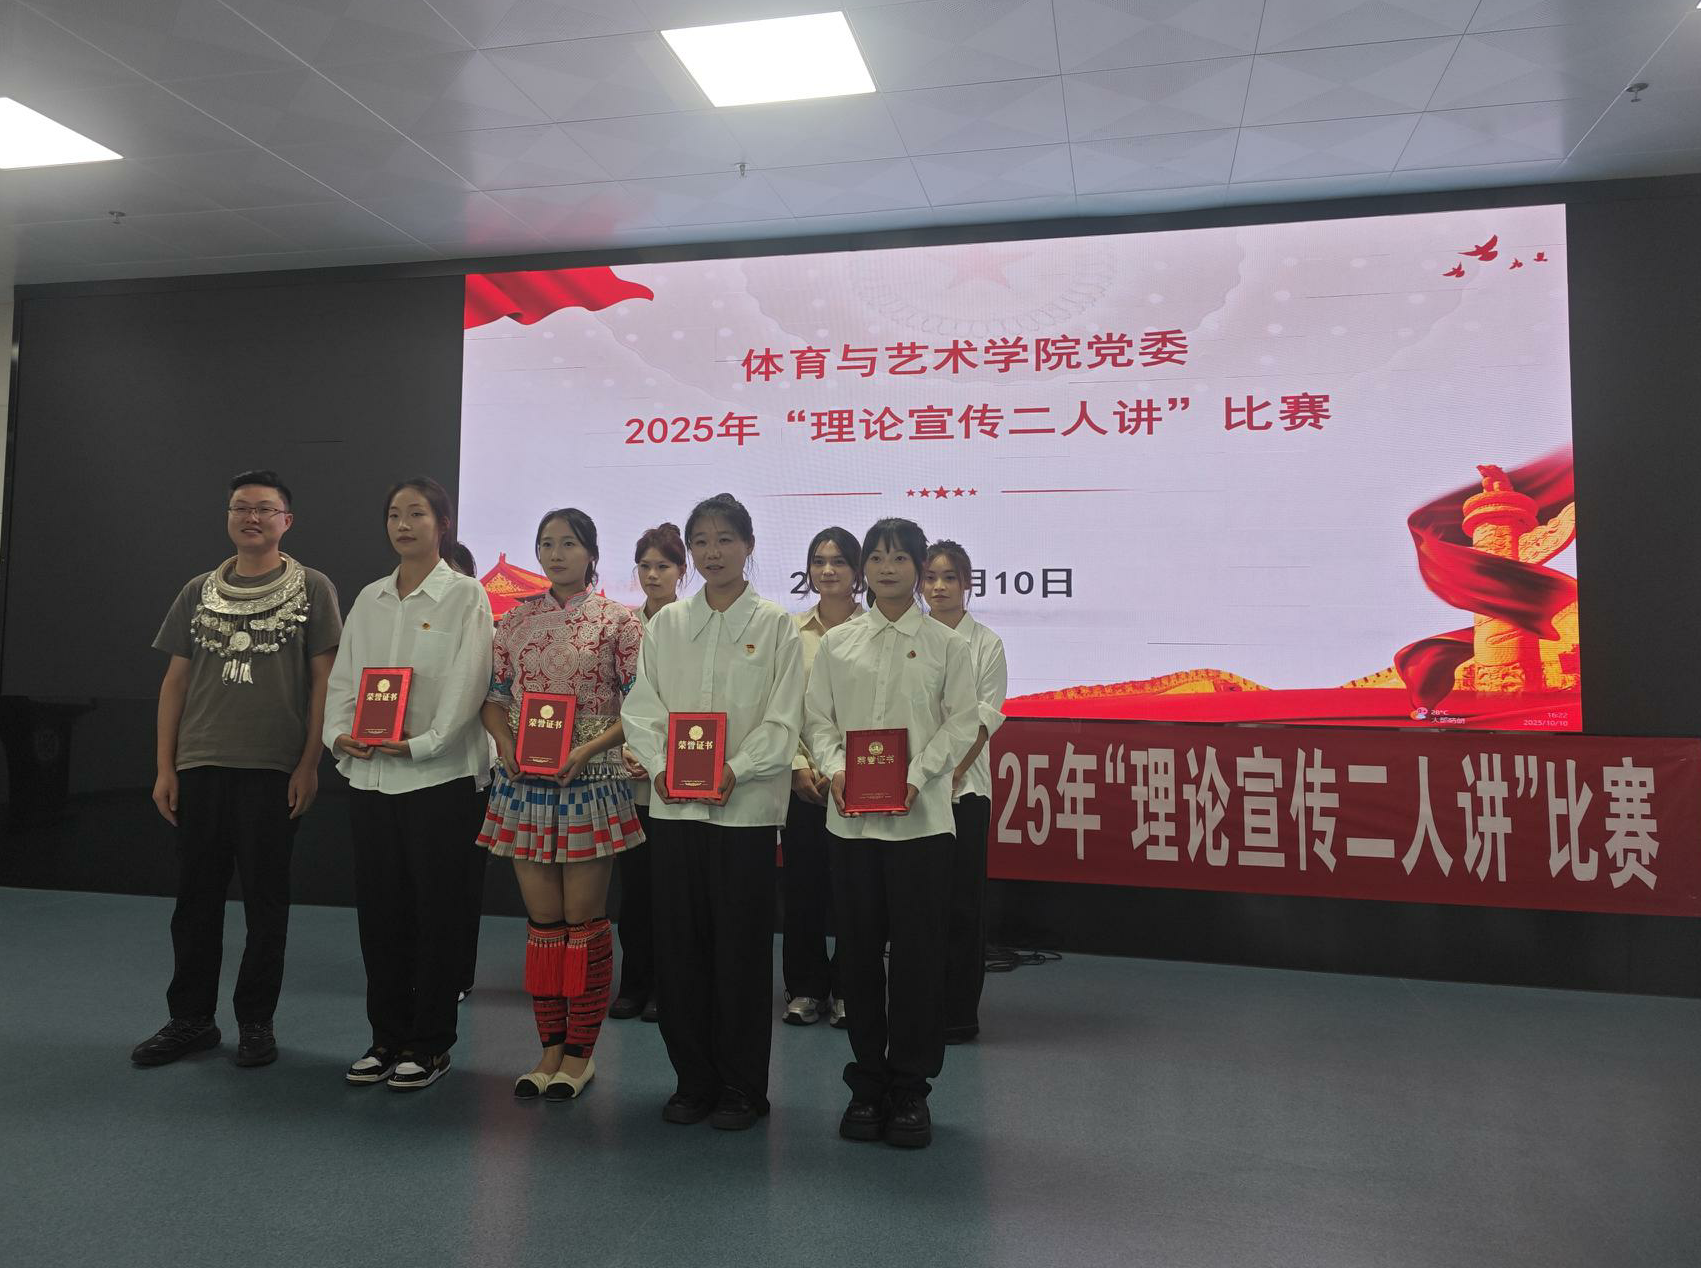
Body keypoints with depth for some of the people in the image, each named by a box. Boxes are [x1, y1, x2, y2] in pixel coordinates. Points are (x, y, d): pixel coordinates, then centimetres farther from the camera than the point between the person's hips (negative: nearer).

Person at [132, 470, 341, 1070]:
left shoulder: (312, 589, 1)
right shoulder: (199, 592, 11)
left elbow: (323, 680, -2)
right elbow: (176, 681, 12)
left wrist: (309, 763, -8)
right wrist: (165, 767, 6)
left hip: (274, 771, -3)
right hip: (200, 768, 4)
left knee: (265, 897, 5)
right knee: (196, 894, 9)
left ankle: (256, 1021, 18)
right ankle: (190, 1018, 23)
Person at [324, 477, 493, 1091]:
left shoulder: (465, 595, -2)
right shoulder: (369, 599, 14)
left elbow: (467, 684, -11)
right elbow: (342, 677, 12)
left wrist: (421, 743, -19)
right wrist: (339, 733, -6)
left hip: (439, 775, -5)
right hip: (369, 775, 5)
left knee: (437, 912, 2)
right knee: (379, 911, 10)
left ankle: (430, 1045, 15)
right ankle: (387, 1038, 24)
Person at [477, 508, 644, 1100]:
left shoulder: (618, 621, -3)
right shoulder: (516, 618, 9)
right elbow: (494, 696, 13)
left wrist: (588, 748, -16)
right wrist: (505, 743, -6)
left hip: (591, 782, -4)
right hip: (524, 784, 4)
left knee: (583, 918, 3)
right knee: (541, 919, 10)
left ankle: (580, 1052, 16)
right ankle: (551, 1046, 22)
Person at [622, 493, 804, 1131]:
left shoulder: (775, 624, 1)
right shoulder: (666, 623, 11)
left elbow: (783, 720, -4)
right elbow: (641, 708, 7)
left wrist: (734, 772, -16)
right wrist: (661, 767, -9)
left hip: (746, 804, -3)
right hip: (674, 804, 3)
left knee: (741, 947, 2)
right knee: (679, 944, 7)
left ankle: (743, 1087, 16)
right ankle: (693, 1078, 23)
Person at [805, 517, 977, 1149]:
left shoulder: (946, 644, 4)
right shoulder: (837, 643, 9)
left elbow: (962, 722, -1)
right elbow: (819, 720, 8)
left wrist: (916, 776, -14)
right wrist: (835, 769, -11)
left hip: (920, 817, -2)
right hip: (851, 818, 2)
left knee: (918, 954, 1)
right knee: (859, 952, 8)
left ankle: (910, 1090, 15)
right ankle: (866, 1084, 22)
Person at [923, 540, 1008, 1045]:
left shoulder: (986, 643, 2)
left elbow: (986, 718, -3)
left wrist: (951, 772, -13)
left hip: (963, 785, -2)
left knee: (962, 902, 1)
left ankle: (958, 1013, 11)